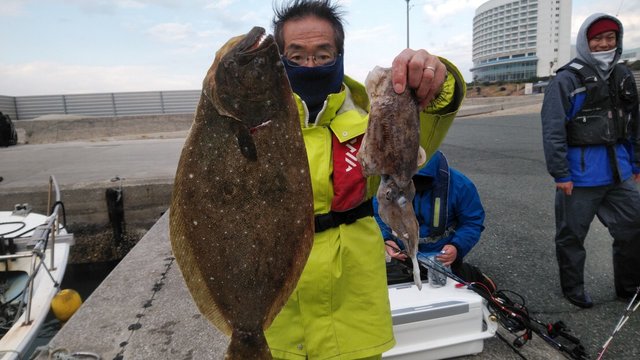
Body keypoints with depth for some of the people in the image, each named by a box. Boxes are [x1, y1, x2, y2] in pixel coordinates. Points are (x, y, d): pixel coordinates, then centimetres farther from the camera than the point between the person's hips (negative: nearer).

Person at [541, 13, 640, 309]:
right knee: (571, 235, 6)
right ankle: (573, 289, 25)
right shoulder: (567, 80, -9)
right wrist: (560, 174, -17)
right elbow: (553, 131, -15)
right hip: (581, 173, -6)